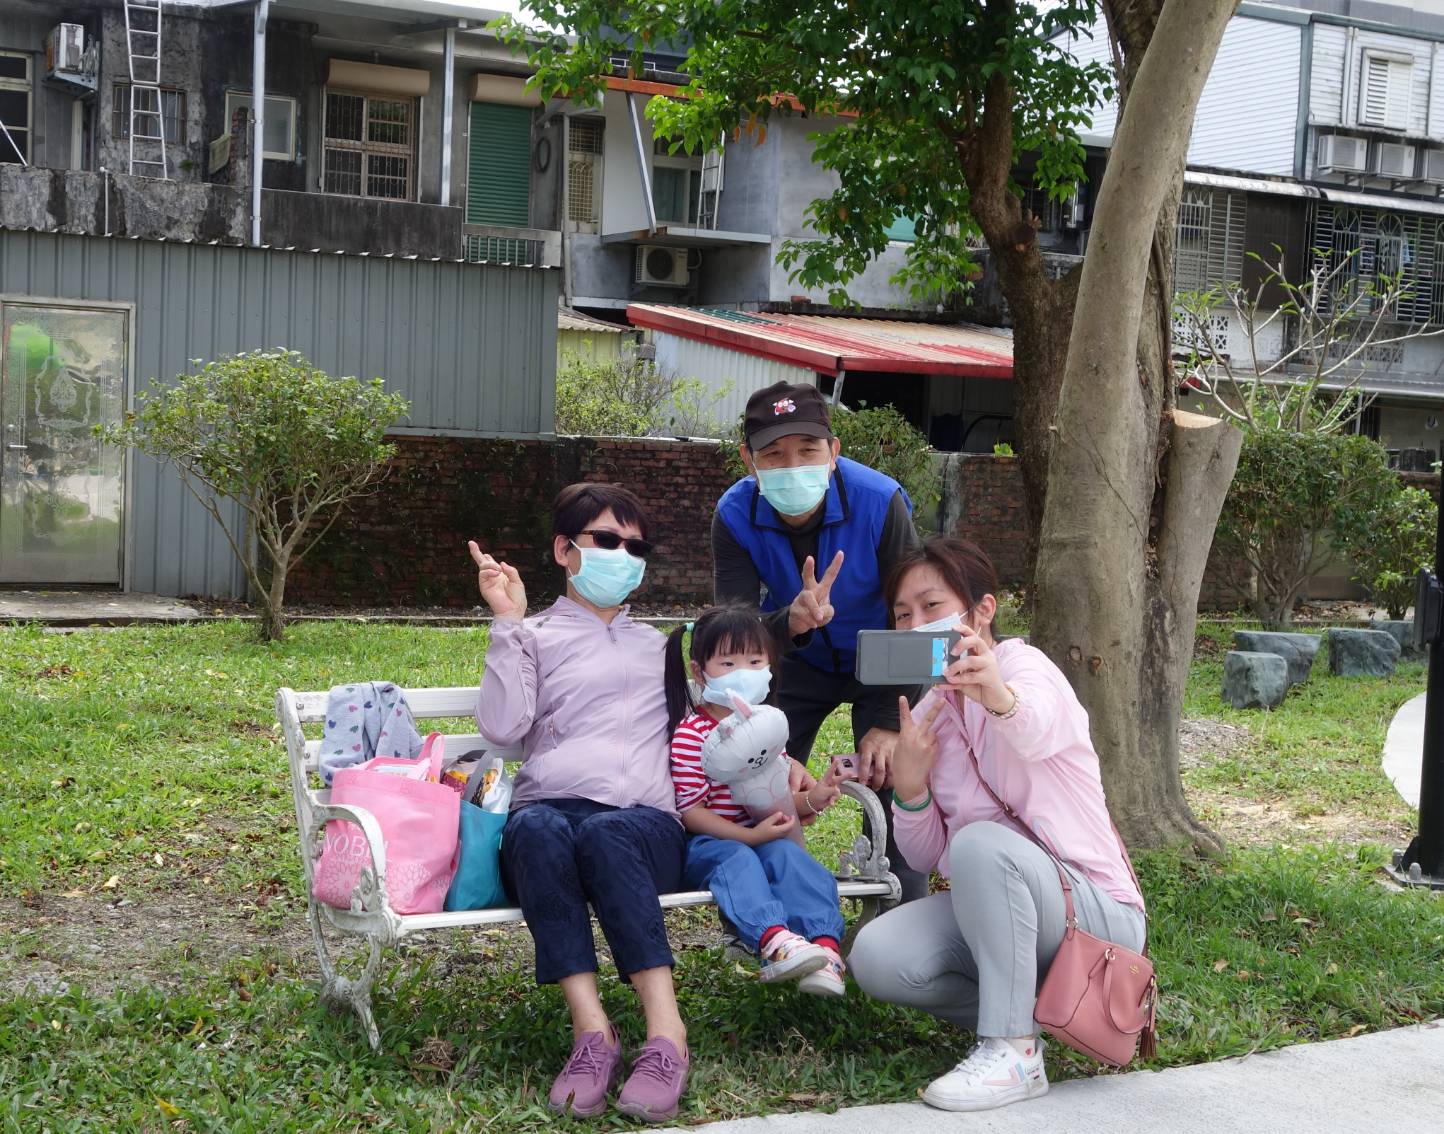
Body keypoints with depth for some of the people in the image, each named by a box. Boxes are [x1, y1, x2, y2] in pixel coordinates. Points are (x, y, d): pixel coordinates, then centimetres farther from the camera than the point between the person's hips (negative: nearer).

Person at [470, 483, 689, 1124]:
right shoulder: (534, 638, 22)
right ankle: (591, 1029, -45)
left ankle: (666, 1031, -46)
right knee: (533, 828, -40)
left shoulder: (660, 644, 32)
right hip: (549, 808, -1)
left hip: (645, 820, 1)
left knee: (604, 833, -38)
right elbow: (503, 726, 4)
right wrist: (509, 621, 4)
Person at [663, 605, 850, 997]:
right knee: (737, 859, -36)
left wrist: (812, 798, -7)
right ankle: (774, 940, -60)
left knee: (789, 854, -27)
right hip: (705, 843, -5)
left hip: (760, 837, 5)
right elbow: (690, 812, -13)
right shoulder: (692, 733, -8)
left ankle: (826, 948, -46)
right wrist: (748, 836, -23)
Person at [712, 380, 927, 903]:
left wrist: (890, 723, -29)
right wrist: (790, 622, -55)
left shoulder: (880, 501, -31)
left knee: (890, 783, -14)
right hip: (799, 661, 2)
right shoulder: (735, 515, -25)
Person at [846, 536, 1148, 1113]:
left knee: (980, 843, -35)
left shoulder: (1022, 664, -13)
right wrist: (909, 788, -13)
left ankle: (1014, 1052, -24)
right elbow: (928, 857, 7)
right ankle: (1022, 1007, 5)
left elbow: (1037, 729, -41)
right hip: (997, 912, 6)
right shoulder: (929, 716, 7)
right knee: (875, 959, -19)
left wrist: (1000, 697, -65)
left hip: (1096, 913, -6)